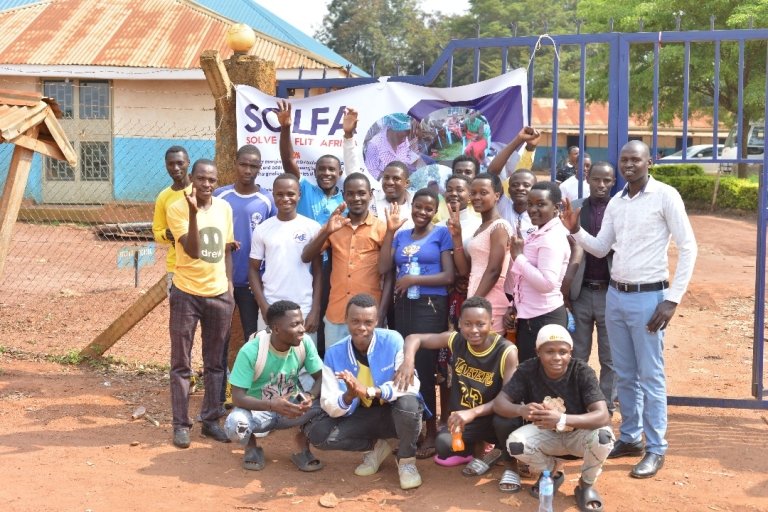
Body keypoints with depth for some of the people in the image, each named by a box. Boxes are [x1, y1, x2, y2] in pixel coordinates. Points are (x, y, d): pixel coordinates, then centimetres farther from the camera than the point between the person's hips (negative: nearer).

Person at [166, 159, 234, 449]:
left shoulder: (225, 208, 5)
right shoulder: (177, 208, -10)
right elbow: (193, 250, -20)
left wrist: (229, 287, 9)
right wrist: (193, 212, -29)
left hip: (219, 295, 4)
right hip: (186, 294, -4)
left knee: (216, 362, 10)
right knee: (181, 364, 3)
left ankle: (211, 420, 21)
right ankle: (181, 424, 11)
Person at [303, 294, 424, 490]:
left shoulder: (392, 341, -18)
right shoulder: (334, 354, -11)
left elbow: (410, 384, -26)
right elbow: (329, 406, -14)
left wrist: (369, 391, -40)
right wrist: (349, 396, -38)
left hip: (394, 413, -3)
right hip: (362, 415, 3)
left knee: (408, 402, -37)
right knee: (317, 432, -21)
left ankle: (406, 460, -9)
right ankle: (374, 447, 5)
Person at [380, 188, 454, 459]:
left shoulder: (441, 233, -2)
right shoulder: (401, 236, 12)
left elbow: (448, 276, -8)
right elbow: (383, 269, 0)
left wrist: (413, 279, -12)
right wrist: (390, 231, -3)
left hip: (431, 307, -5)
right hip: (403, 306, 5)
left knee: (424, 368, -2)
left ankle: (431, 432, 10)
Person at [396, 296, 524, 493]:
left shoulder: (507, 352, -23)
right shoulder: (455, 340, -10)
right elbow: (415, 338, -1)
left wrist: (473, 412, -42)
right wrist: (408, 361, -24)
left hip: (496, 417, -3)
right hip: (465, 418, 3)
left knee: (505, 420, -39)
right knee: (443, 445, -26)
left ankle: (511, 466, -3)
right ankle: (481, 453, 12)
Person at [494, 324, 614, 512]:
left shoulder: (582, 371, -24)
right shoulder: (528, 370, -17)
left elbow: (603, 416, -34)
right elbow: (499, 403, -19)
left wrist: (562, 420, -51)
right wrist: (521, 410, -44)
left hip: (578, 434, -2)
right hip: (545, 434, 2)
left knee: (603, 436, -34)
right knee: (514, 444, -27)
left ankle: (586, 485, -2)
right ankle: (551, 473, 8)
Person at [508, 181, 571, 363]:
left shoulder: (552, 238, -17)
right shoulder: (539, 234, 13)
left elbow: (547, 283, -26)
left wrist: (518, 256, -19)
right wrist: (514, 305, 14)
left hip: (544, 318, -10)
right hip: (530, 315, 10)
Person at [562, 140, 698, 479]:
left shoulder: (665, 196, -9)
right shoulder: (616, 202, 10)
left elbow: (688, 248, -10)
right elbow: (601, 249, 15)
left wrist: (672, 299, -14)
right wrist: (575, 230, -5)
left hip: (648, 297, -6)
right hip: (615, 295, 6)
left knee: (650, 376, -1)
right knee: (624, 374, 13)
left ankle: (656, 449, 9)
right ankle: (630, 437, 26)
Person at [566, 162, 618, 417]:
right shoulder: (573, 208, 3)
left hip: (611, 292, -1)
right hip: (579, 292, 1)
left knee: (610, 358, 8)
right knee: (577, 356, 10)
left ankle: (606, 410, 18)